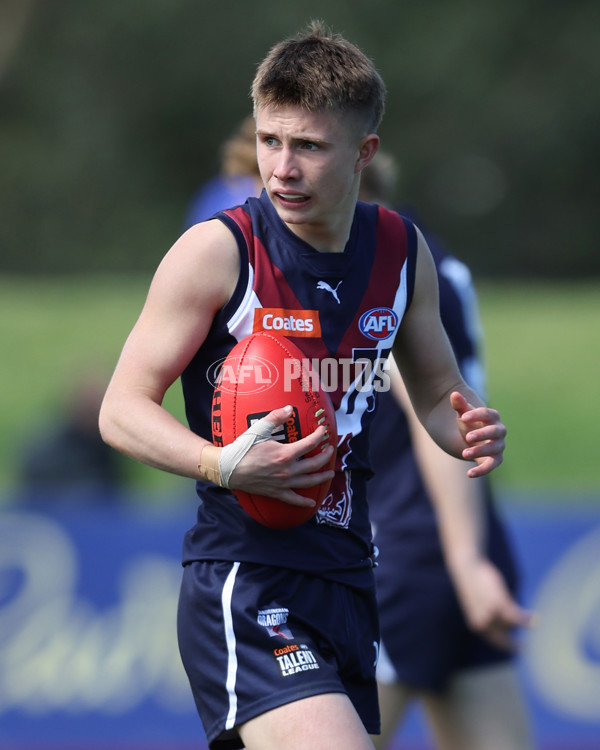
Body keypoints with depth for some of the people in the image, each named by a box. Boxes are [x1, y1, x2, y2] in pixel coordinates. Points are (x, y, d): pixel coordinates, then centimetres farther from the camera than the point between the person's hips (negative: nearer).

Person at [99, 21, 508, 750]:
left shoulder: (402, 251, 6)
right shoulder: (217, 251, -10)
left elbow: (437, 393, 20)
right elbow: (122, 409, -8)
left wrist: (469, 431, -5)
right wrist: (223, 465, -26)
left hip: (347, 579, 7)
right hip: (242, 578, -7)